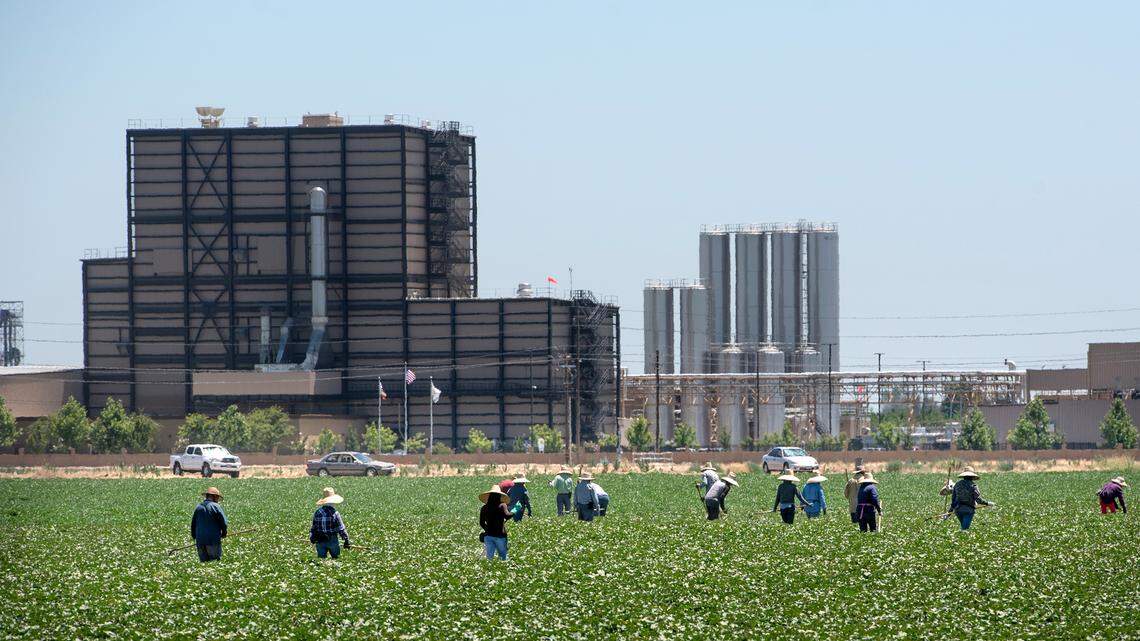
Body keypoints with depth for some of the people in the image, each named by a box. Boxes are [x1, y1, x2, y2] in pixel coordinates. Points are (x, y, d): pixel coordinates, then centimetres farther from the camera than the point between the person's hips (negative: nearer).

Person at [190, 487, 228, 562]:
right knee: (215, 562, -3)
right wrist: (223, 534, 13)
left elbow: (193, 524, 16)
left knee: (203, 562, 9)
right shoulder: (215, 506, -6)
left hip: (200, 540, 5)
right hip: (213, 539, -5)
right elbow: (224, 523, -5)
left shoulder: (198, 507, 10)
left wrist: (194, 536, 28)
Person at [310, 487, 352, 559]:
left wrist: (312, 539, 18)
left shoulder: (317, 513, 0)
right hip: (332, 540, -3)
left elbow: (313, 528, 7)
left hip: (320, 541, 3)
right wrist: (346, 540, -4)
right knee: (336, 558, 9)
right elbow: (341, 529, -11)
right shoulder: (334, 513, -12)